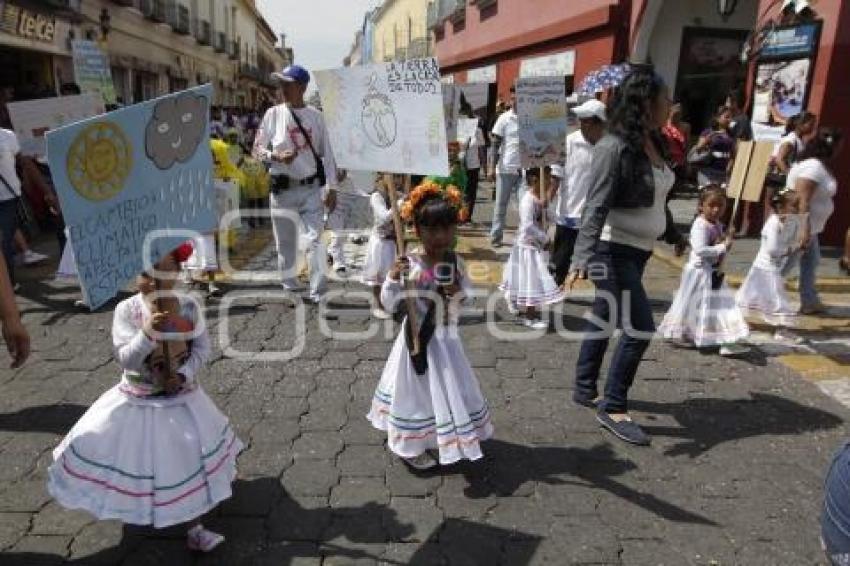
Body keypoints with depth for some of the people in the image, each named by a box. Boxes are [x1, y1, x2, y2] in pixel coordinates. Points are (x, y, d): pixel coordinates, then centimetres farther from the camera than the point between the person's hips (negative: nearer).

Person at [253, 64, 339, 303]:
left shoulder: (315, 116, 4)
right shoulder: (273, 114, 2)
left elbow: (327, 153, 5)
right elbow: (257, 149, 4)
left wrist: (332, 187, -1)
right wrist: (276, 156, -17)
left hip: (311, 188, 0)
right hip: (282, 189, 0)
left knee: (315, 238, -7)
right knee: (285, 241, 8)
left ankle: (317, 291, -5)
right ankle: (289, 283, 23)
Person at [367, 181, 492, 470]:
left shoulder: (454, 261, -5)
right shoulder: (408, 264, -20)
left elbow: (470, 293, 3)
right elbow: (390, 304, -19)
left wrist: (458, 292, -18)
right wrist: (393, 279, -35)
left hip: (447, 338, 5)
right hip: (419, 338, -5)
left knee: (447, 388, 19)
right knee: (418, 391, 10)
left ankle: (440, 440, 43)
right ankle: (412, 447, 32)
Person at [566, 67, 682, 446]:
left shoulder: (652, 143, 7)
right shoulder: (615, 147, -19)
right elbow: (596, 207, -25)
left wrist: (673, 234, 28)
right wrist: (582, 258, -34)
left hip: (639, 250, 9)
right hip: (614, 251, -9)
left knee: (605, 320, 16)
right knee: (640, 328, -7)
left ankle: (585, 390, 30)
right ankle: (613, 408, 7)